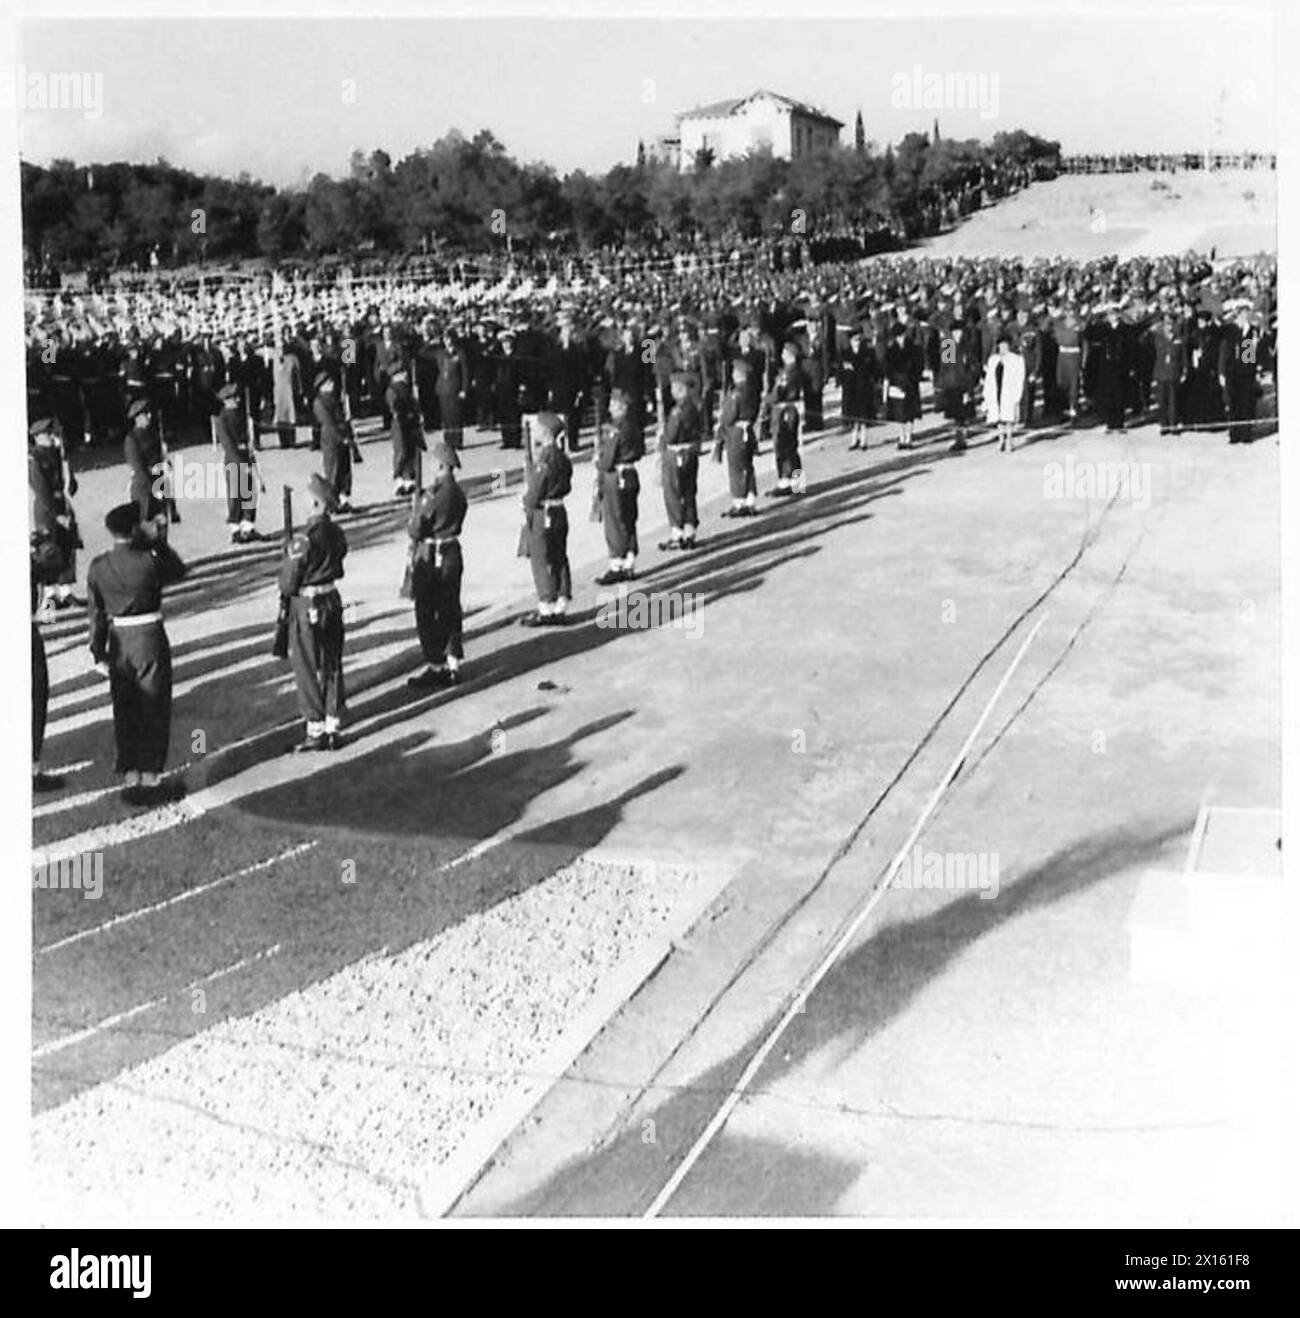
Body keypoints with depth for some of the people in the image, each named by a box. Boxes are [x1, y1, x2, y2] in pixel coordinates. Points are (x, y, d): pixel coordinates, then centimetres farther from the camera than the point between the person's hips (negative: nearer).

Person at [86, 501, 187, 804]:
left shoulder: (98, 567, -4)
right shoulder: (149, 562, -17)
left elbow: (95, 613, 1)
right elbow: (179, 571, 4)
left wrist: (99, 652, 8)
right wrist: (156, 542, 5)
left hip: (118, 644, 4)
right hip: (150, 641, -4)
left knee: (124, 714, 15)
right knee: (153, 712, 9)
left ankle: (130, 777, 20)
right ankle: (150, 776, 13)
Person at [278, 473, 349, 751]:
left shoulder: (303, 539, -22)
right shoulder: (337, 533, -1)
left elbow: (289, 581, -15)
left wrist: (284, 591, 6)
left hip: (306, 607, -7)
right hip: (332, 602, 7)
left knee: (307, 671, 5)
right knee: (332, 667, 13)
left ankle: (316, 731, 10)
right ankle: (334, 728, 19)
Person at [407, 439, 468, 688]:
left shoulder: (433, 494, -20)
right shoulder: (458, 493, 6)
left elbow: (415, 529, -18)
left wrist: (411, 525, 4)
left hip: (430, 558, -8)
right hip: (453, 553, 8)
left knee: (426, 615, 2)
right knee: (450, 612, 14)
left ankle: (436, 667, 6)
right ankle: (453, 665, 19)